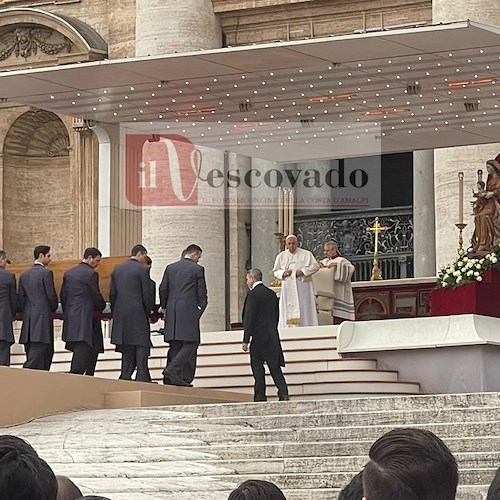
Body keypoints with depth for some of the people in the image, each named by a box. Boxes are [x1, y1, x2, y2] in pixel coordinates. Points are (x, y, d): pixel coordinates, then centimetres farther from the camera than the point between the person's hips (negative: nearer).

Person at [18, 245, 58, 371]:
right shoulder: (46, 273, -9)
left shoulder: (24, 274, 12)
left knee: (48, 352, 13)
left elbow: (21, 298, 11)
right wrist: (52, 309, 10)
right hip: (43, 317, -7)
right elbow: (51, 296, -9)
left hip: (28, 317, 7)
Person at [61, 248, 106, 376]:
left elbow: (63, 296, 14)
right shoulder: (91, 274, -10)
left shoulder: (68, 273, 13)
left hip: (70, 319, 8)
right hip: (85, 319, -8)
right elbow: (96, 297, -9)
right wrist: (102, 307, 11)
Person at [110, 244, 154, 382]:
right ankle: (142, 377, -10)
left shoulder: (117, 269, 11)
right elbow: (147, 294, -7)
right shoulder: (142, 269, -7)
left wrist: (115, 312, 17)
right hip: (137, 313, -6)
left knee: (127, 348, 10)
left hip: (120, 313, 6)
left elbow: (112, 293, 12)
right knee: (141, 345, -4)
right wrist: (148, 312, 5)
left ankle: (125, 377, 8)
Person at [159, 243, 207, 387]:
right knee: (190, 344, -5)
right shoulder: (197, 269, -1)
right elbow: (202, 294, -2)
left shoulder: (170, 268, 13)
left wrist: (165, 307, 20)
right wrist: (200, 308, 9)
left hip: (172, 311, 6)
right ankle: (172, 369, -21)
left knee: (175, 345, 9)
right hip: (189, 311, -6)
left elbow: (163, 289, 12)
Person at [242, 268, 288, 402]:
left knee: (258, 368, -1)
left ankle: (260, 397, -1)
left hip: (258, 337, -7)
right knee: (275, 367, 8)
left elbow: (249, 318, -13)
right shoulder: (272, 294, 12)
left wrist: (246, 340, -12)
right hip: (272, 337, 7)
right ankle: (284, 394, -3)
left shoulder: (253, 294, -10)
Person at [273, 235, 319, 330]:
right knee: (288, 311, -3)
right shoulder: (281, 256, 12)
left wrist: (303, 271, -13)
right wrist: (283, 273, -7)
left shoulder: (306, 254, 4)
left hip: (303, 286, -2)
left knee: (304, 311, -5)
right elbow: (276, 272, 15)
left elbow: (315, 266, 0)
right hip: (288, 288, 2)